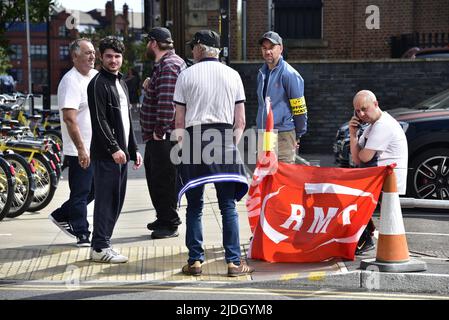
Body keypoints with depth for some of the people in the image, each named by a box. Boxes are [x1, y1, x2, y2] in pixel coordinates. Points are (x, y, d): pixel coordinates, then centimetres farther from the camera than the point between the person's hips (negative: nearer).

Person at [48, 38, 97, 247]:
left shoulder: (95, 76, 11)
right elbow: (69, 118, -22)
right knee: (81, 193, 1)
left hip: (96, 148, 9)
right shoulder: (71, 81, -16)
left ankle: (62, 216, 31)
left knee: (94, 189, 16)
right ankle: (82, 235, 11)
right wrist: (81, 149, -25)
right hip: (79, 150, -8)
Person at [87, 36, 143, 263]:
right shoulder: (98, 83, -8)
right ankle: (100, 248, -3)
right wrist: (114, 148, -21)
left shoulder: (121, 83, 21)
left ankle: (102, 244, 17)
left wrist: (133, 149, 21)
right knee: (106, 200, -7)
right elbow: (99, 121, -16)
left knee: (116, 201, 10)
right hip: (106, 153, -9)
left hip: (121, 152, 9)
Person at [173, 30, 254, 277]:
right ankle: (233, 262, 1)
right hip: (225, 140, 1)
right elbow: (240, 121, 6)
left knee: (194, 206, 7)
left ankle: (195, 261, 7)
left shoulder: (186, 75, 4)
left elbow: (179, 121, 1)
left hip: (194, 139, -1)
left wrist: (183, 145, 11)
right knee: (228, 206, 4)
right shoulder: (232, 75, 9)